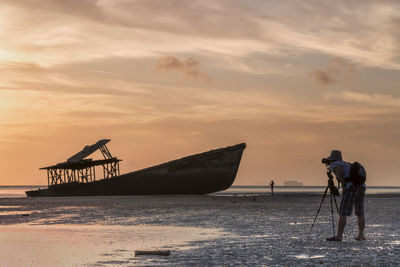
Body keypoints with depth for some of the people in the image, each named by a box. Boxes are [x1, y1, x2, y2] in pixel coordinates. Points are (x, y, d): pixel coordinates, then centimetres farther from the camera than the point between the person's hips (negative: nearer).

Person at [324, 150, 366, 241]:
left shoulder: (333, 165, 6)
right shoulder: (346, 164, 29)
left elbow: (339, 171, -17)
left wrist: (343, 184, -11)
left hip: (351, 187, -8)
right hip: (361, 186, 8)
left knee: (343, 213, -9)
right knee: (360, 213, 18)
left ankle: (339, 236, -16)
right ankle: (361, 235, 22)